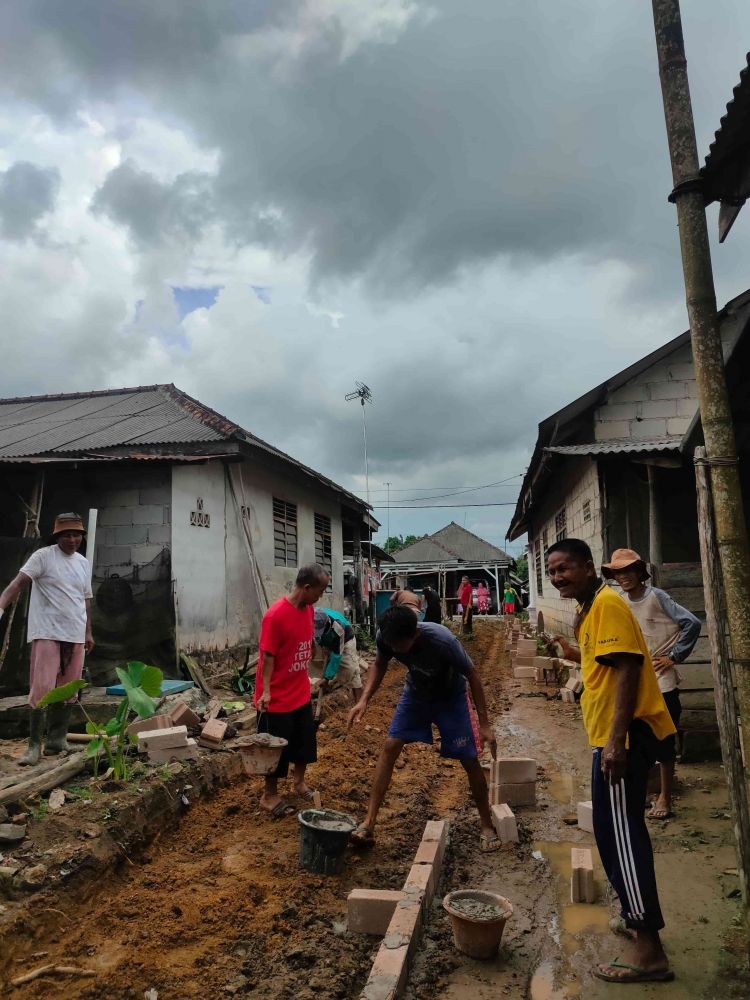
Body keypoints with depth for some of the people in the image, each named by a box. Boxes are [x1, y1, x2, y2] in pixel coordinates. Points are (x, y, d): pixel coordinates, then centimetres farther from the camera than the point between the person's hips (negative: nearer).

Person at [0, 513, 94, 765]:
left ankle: (57, 739, 21)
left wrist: (88, 632, 17)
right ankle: (34, 745, 6)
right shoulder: (43, 556, -6)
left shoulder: (84, 563, 11)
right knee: (42, 689, -7)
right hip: (47, 633, -6)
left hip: (75, 635, 6)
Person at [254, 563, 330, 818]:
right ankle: (269, 796, 26)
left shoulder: (308, 609, 0)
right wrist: (265, 691, -25)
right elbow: (268, 656, -20)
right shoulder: (276, 615, -24)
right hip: (278, 697, -8)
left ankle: (299, 782, 41)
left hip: (301, 693, 8)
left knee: (304, 742, 20)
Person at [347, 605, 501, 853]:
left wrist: (484, 724, -21)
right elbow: (379, 665, -6)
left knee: (469, 760, -3)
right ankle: (368, 824, -1)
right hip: (415, 694, 3)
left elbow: (473, 676, -25)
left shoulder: (442, 641, -41)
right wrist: (364, 699, -21)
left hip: (450, 698, -3)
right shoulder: (385, 637, -30)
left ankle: (487, 825, 18)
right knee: (390, 746, -8)